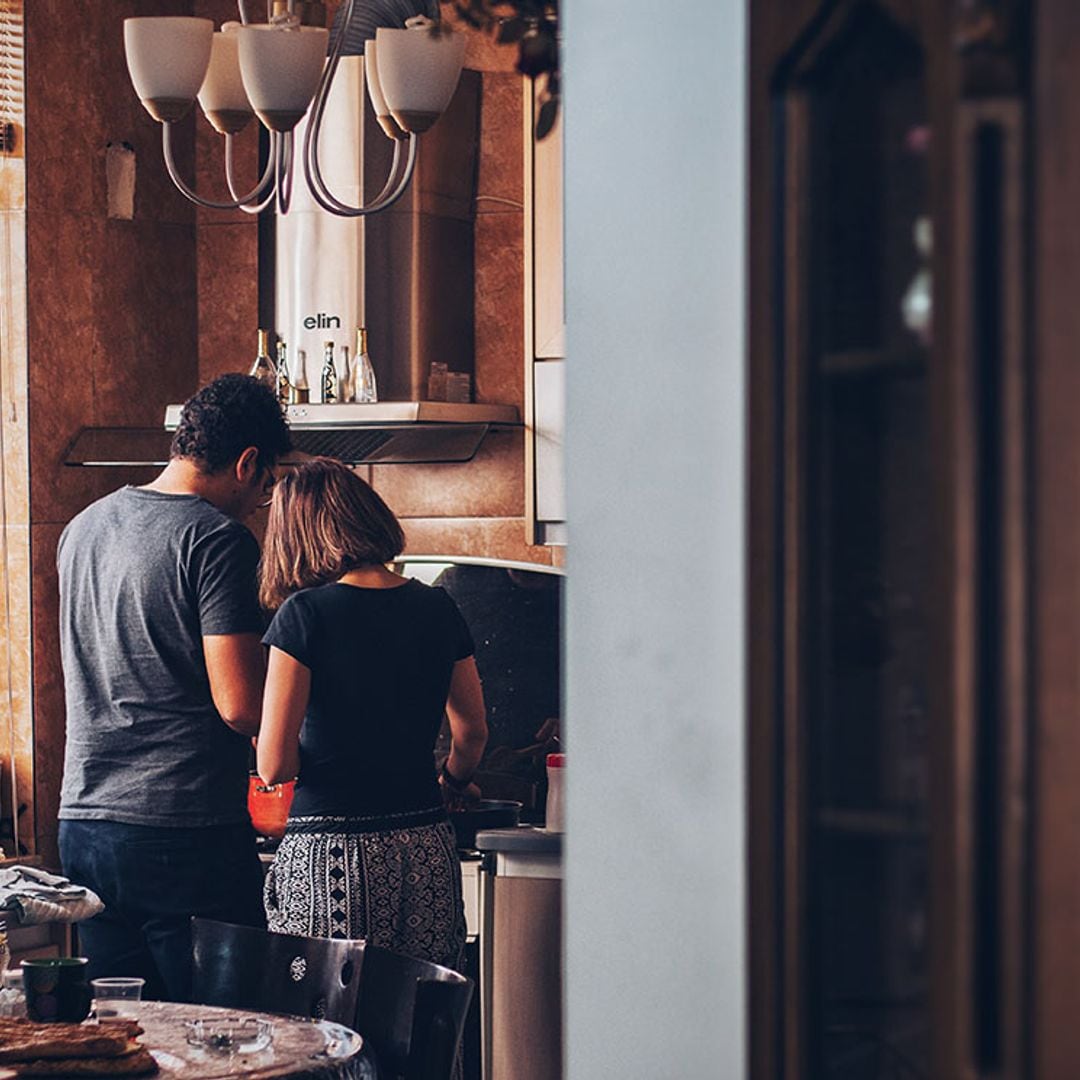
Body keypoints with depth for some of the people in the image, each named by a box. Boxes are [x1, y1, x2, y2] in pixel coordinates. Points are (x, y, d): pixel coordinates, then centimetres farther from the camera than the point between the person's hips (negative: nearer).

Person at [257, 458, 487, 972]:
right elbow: (472, 732, 20)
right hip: (427, 853, 5)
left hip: (331, 854, -5)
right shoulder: (438, 609, 7)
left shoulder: (305, 615, -8)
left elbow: (274, 765, -9)